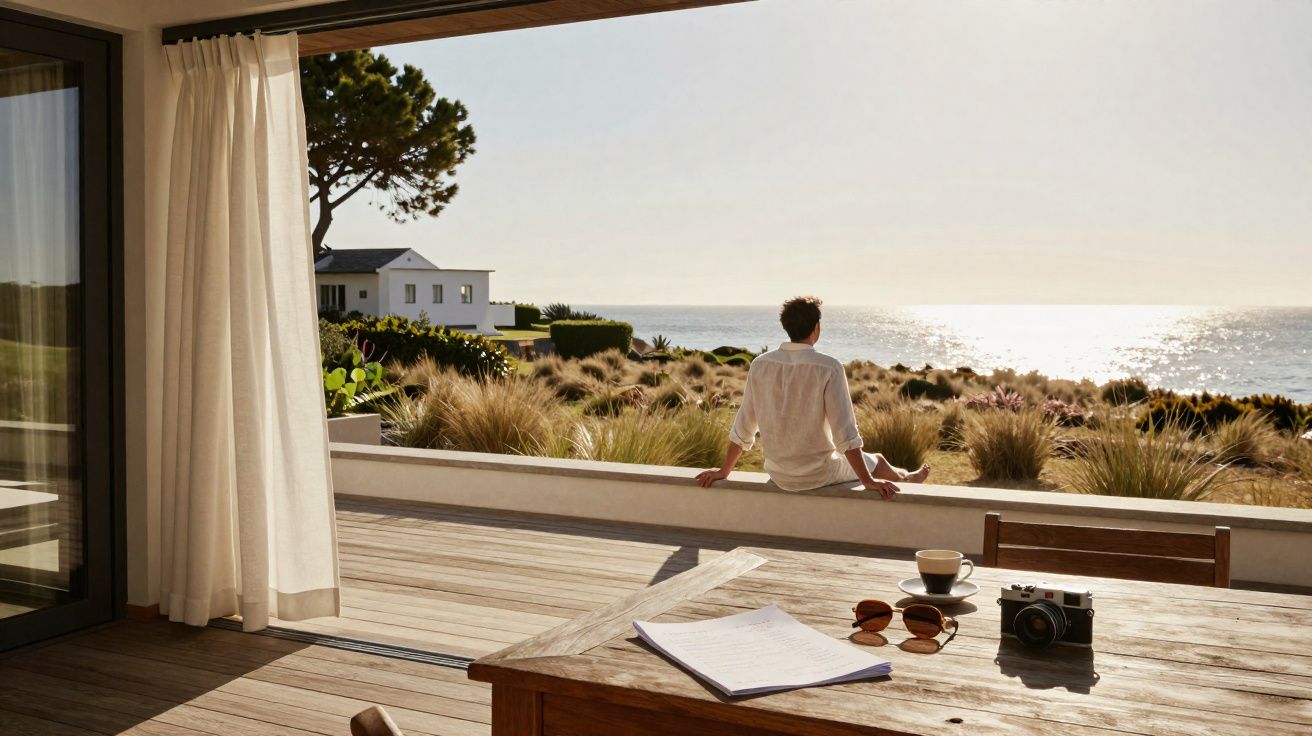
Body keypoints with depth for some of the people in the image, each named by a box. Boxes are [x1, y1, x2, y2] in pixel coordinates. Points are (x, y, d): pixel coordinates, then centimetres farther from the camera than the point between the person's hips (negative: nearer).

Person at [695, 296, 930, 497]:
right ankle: (908, 478, 57)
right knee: (877, 461, 26)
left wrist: (724, 471, 10)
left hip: (778, 476, 5)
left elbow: (743, 427, 0)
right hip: (818, 475, -5)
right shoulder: (828, 368, -19)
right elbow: (844, 433, -19)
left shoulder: (760, 365, -7)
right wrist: (868, 481, -10)